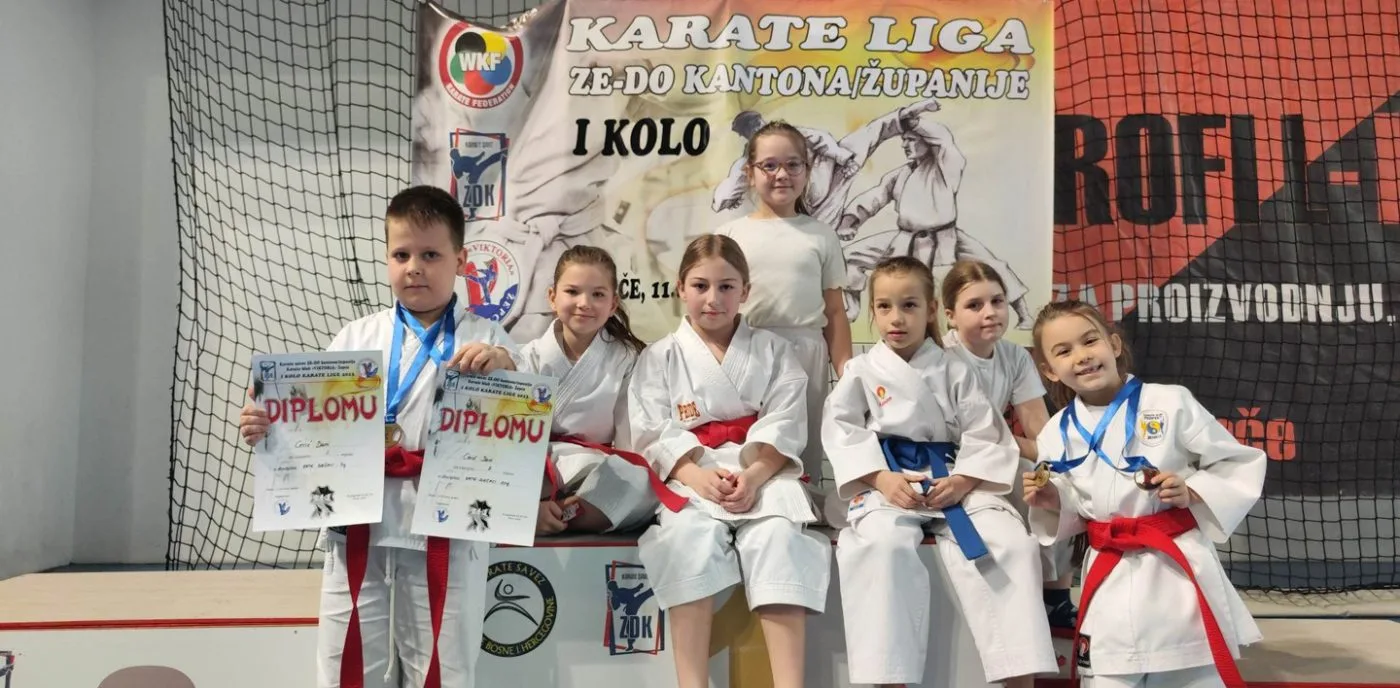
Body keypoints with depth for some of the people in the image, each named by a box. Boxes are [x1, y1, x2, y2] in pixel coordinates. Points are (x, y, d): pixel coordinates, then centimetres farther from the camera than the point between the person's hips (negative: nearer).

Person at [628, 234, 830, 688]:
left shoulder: (772, 351, 12)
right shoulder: (659, 358, 11)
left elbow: (785, 425, 0)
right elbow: (653, 433, -1)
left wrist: (755, 475, -19)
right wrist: (697, 474, -20)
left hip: (764, 471, 1)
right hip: (691, 476, 0)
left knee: (778, 536, -31)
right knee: (688, 536, -33)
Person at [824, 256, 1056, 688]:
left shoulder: (954, 371, 12)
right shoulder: (861, 370, 9)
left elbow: (984, 434, 6)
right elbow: (841, 430, -1)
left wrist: (963, 480, -13)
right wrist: (882, 479, -16)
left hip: (954, 481, 2)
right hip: (888, 483, -2)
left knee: (1010, 543, -23)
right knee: (884, 545, -35)